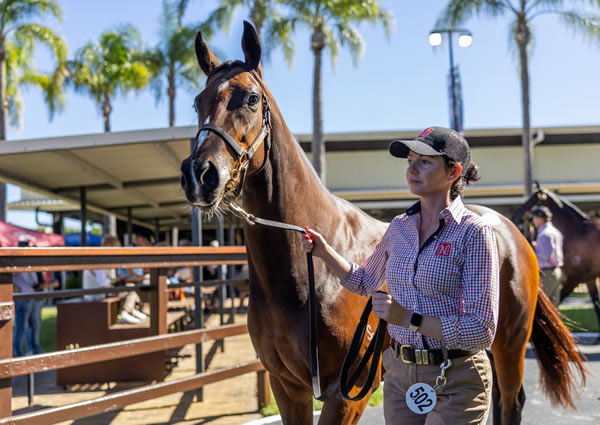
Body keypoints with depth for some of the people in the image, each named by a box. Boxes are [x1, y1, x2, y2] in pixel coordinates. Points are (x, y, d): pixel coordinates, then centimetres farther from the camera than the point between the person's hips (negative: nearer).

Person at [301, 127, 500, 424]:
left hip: (455, 381, -5)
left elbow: (482, 332, -19)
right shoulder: (399, 227, 4)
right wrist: (323, 252, 7)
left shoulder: (474, 233, -15)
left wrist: (410, 319, -24)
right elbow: (364, 281, 22)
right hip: (399, 374, 6)